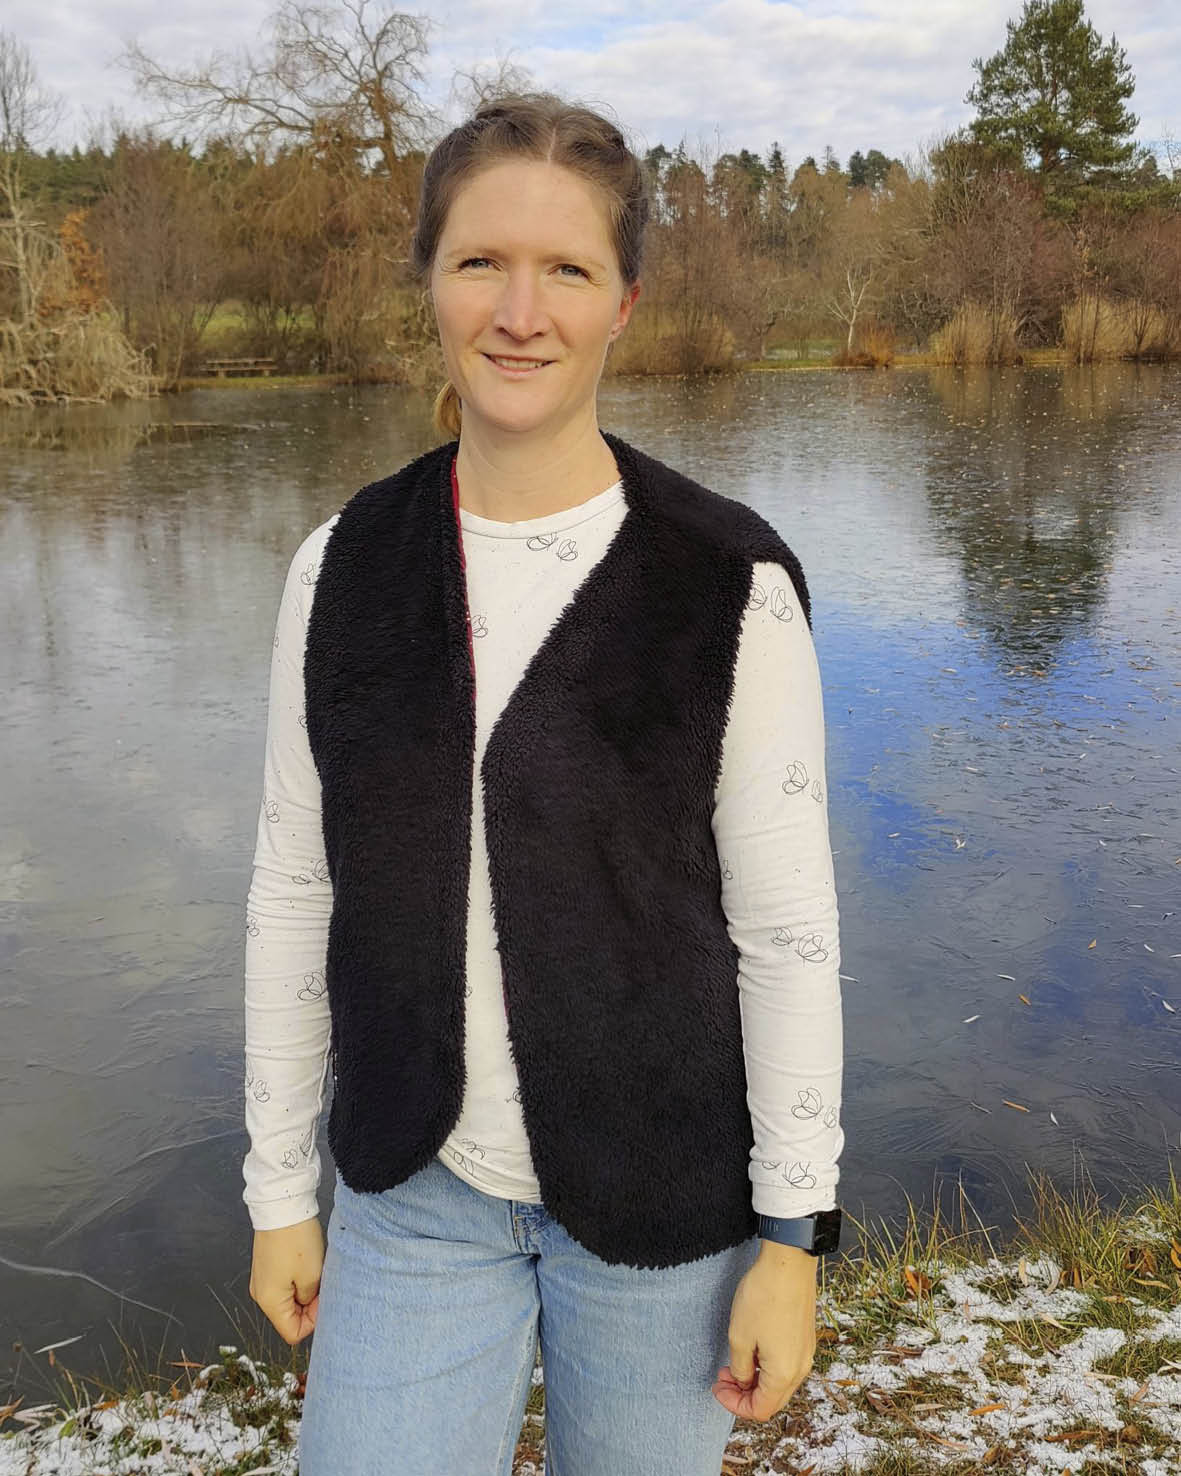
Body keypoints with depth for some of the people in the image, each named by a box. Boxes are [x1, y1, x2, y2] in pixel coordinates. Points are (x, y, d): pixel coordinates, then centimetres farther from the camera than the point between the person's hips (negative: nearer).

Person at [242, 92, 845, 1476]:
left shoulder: (731, 583, -12)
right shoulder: (343, 568, -3)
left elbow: (786, 928, -9)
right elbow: (292, 891, 3)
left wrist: (794, 1234, -6)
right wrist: (278, 1190, 7)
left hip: (657, 1199, -2)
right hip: (412, 1197, 2)